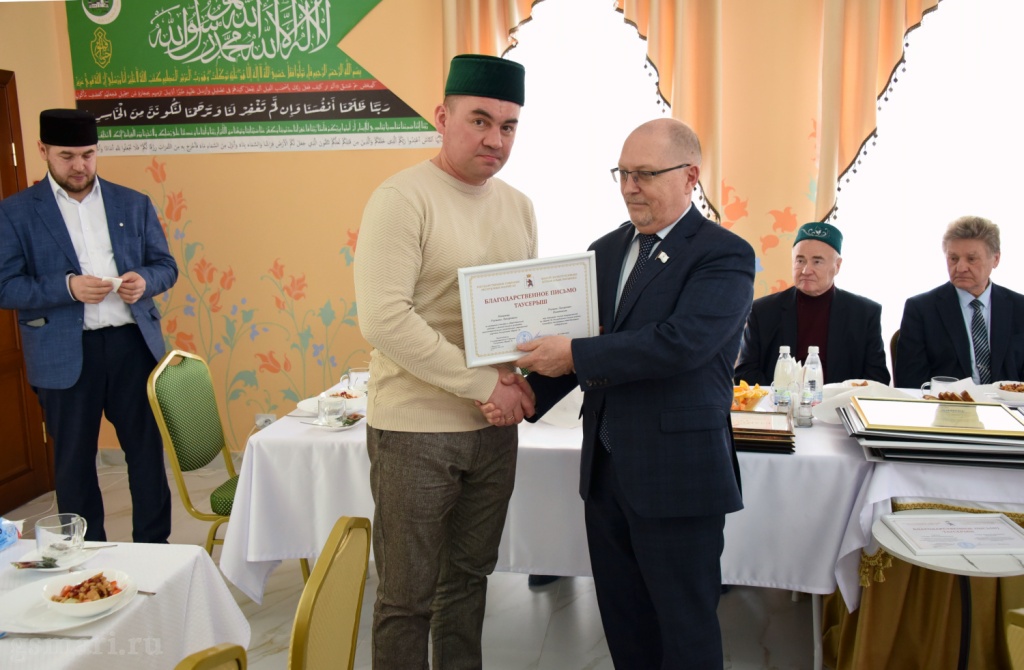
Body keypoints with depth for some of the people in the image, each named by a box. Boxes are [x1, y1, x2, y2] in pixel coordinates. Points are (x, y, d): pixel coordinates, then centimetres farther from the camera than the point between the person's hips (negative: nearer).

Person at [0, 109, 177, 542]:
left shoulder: (134, 204, 9)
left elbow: (166, 266, 10)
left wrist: (144, 280, -12)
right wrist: (67, 287, -20)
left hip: (133, 344, 2)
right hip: (65, 354, -2)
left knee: (148, 450, 8)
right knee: (74, 461, 9)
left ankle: (155, 550, 23)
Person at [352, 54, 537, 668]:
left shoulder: (518, 207, 9)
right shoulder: (403, 198, -12)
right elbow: (384, 320, -20)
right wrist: (484, 386, -18)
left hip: (494, 427, 6)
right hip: (417, 429, -6)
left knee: (470, 576, 20)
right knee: (408, 596, 7)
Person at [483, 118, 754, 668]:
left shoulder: (723, 256, -10)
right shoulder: (606, 250, 10)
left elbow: (681, 341, -26)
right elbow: (580, 342, 9)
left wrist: (575, 355, -23)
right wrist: (530, 390, -8)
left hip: (677, 477, -6)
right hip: (605, 469, 7)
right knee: (623, 621, 19)